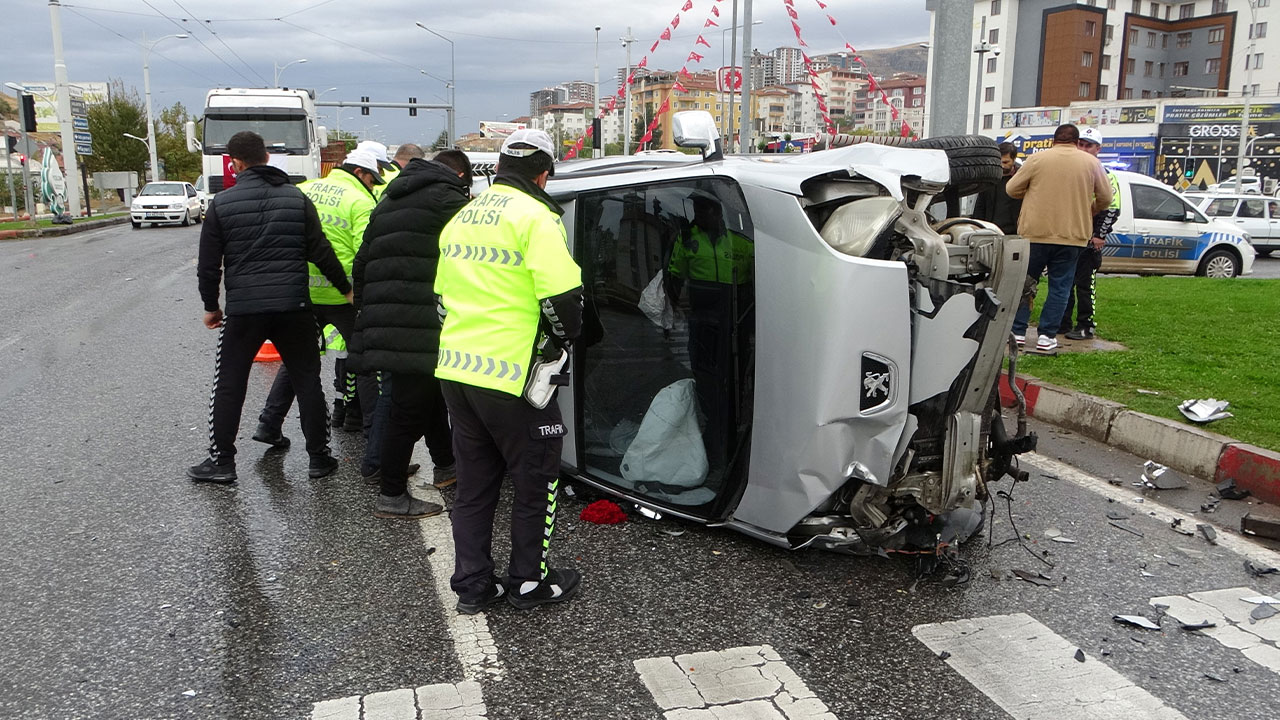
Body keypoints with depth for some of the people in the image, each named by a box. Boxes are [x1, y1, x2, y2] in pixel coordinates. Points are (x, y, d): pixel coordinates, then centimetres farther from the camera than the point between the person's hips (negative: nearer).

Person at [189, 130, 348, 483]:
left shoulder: (221, 204, -1)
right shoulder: (297, 198, 3)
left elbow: (208, 264, 2)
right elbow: (321, 252, 2)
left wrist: (211, 305, 15)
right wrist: (346, 289, 14)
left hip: (243, 308, -1)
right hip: (293, 307, 1)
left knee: (228, 387, 11)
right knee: (307, 382, 10)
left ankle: (220, 461, 16)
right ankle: (319, 457, 13)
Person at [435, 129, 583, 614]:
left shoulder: (461, 218, 14)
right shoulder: (535, 216, -11)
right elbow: (562, 295, -19)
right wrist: (562, 339, 0)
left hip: (455, 369, 8)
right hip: (510, 375, -7)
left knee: (474, 482, 17)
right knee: (536, 482, 10)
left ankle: (472, 584, 24)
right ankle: (530, 583, 21)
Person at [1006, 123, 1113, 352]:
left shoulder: (1037, 159, -2)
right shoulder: (1091, 162, 4)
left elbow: (1012, 189, 1)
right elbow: (1105, 197, 8)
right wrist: (1089, 211, 27)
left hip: (1035, 232, -1)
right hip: (1073, 236, 1)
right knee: (1059, 287, 7)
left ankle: (1017, 331, 11)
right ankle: (1047, 336, 3)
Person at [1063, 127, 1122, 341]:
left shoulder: (1105, 176, -1)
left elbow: (1112, 209, -6)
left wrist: (1100, 236, -13)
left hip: (1089, 241, -6)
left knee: (1085, 283, -4)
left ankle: (1086, 326, 2)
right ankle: (1062, 321, 18)